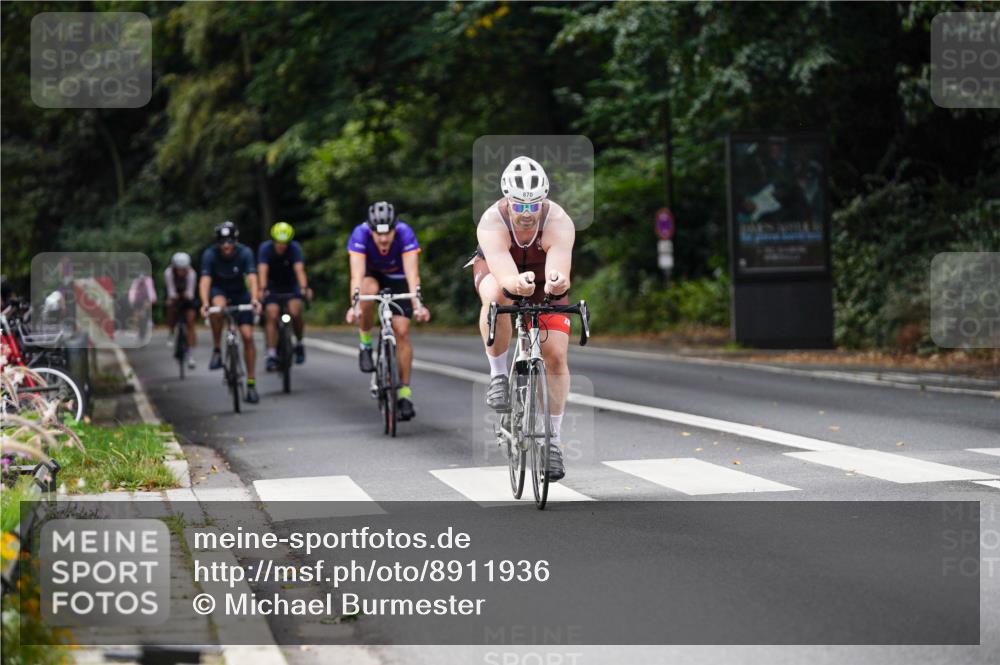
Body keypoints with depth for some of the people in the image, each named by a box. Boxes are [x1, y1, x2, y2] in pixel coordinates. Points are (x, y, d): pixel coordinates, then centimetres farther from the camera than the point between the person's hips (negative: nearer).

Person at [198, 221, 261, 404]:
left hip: (240, 293, 1)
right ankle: (216, 350, -20)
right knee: (219, 306, -38)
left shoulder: (245, 253, -22)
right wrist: (205, 304, -49)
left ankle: (251, 383, -1)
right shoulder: (210, 254, -23)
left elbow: (252, 277, -33)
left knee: (247, 336, -10)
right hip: (219, 291, -1)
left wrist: (254, 299, -51)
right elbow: (205, 280, -32)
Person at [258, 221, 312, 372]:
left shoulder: (295, 248, -21)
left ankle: (299, 343, 2)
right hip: (272, 287, 0)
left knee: (295, 312, -23)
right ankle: (271, 355, -16)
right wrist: (262, 290, -49)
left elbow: (299, 270, -33)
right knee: (272, 315, -18)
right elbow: (262, 271, -32)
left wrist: (304, 288, -50)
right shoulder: (265, 249, -20)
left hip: (291, 286, 0)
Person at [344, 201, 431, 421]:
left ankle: (405, 392, -5)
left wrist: (417, 304, -55)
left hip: (397, 277, 0)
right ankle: (365, 344, -13)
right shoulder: (360, 234, -34)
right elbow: (357, 274, -41)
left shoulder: (405, 233, -34)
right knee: (369, 290, -36)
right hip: (371, 275, 0)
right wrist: (354, 305, -55)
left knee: (401, 331, -13)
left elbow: (412, 273, -41)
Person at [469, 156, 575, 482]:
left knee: (556, 355, -11)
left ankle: (553, 439, 4)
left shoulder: (559, 223, -35)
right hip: (497, 269, -1)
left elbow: (561, 271, -50)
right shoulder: (492, 223, -36)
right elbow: (504, 276, -50)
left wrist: (557, 282, -73)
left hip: (544, 280, 1)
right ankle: (498, 375, -19)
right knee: (496, 297, -38)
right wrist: (516, 284, -73)